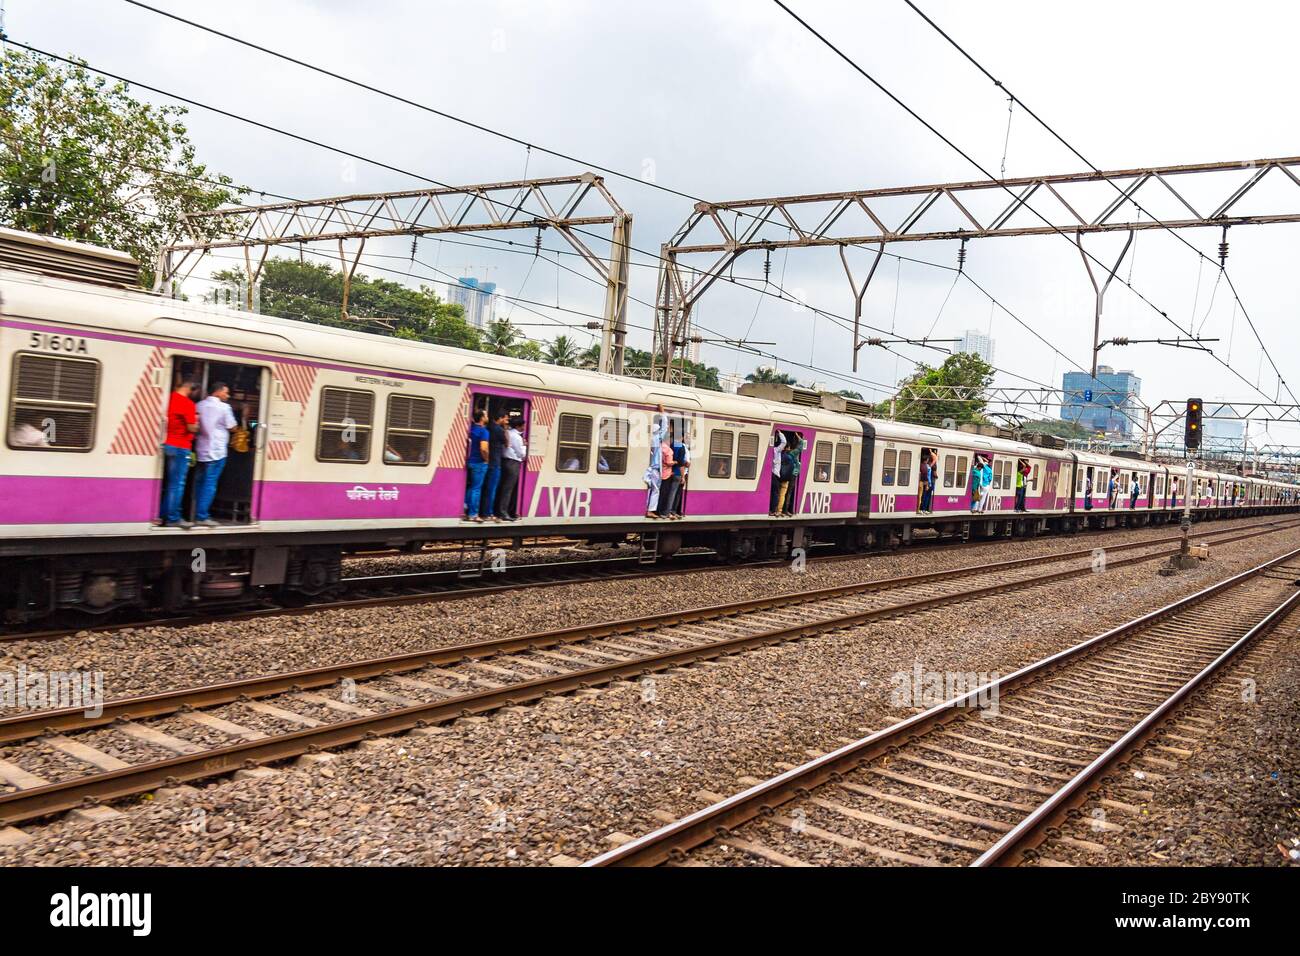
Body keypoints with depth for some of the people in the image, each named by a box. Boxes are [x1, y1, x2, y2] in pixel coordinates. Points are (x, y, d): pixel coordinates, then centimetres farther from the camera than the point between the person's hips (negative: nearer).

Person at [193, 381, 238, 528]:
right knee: (209, 484, -5)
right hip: (216, 451, -7)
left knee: (199, 483, 13)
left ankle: (198, 514, 16)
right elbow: (232, 427, -3)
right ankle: (202, 517, -6)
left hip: (201, 450, 7)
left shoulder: (199, 406, 10)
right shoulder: (224, 407, -9)